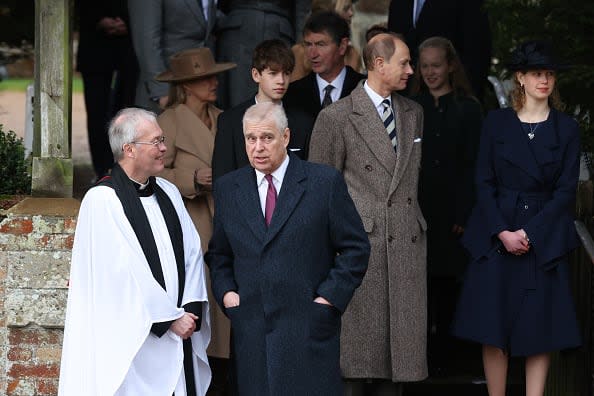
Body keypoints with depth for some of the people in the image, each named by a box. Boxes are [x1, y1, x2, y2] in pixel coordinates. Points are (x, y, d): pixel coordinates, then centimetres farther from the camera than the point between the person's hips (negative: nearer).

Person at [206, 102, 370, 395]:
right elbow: (218, 253, 20)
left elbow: (355, 248, 2)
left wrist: (329, 297, -6)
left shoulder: (325, 183, 0)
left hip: (309, 327, -3)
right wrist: (226, 292, 3)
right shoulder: (227, 188, 11)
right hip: (251, 332, 3)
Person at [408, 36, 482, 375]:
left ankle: (444, 356, 11)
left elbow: (472, 165, -2)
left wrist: (464, 215, -9)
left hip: (451, 212, -2)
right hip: (415, 208, 2)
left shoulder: (468, 109, 1)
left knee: (448, 283, 3)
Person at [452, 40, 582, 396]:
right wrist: (502, 233, -10)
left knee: (541, 330, -2)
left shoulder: (566, 129, 4)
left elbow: (566, 190, -1)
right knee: (493, 328, -2)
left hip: (545, 241, 0)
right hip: (496, 237, 0)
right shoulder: (496, 123, 5)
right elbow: (484, 183, 2)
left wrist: (529, 233, -10)